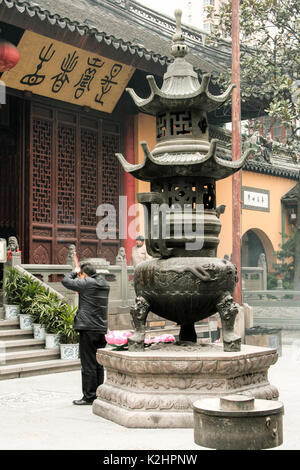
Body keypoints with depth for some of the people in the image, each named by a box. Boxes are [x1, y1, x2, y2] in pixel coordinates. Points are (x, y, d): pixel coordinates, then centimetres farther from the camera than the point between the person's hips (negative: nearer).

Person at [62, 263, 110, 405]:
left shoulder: (86, 283, -11)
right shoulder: (105, 285, 10)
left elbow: (65, 281, -5)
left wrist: (75, 272, 11)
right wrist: (81, 276, 21)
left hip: (88, 329, -7)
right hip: (101, 329, 7)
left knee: (88, 365, -2)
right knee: (98, 364, 13)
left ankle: (89, 397, 2)